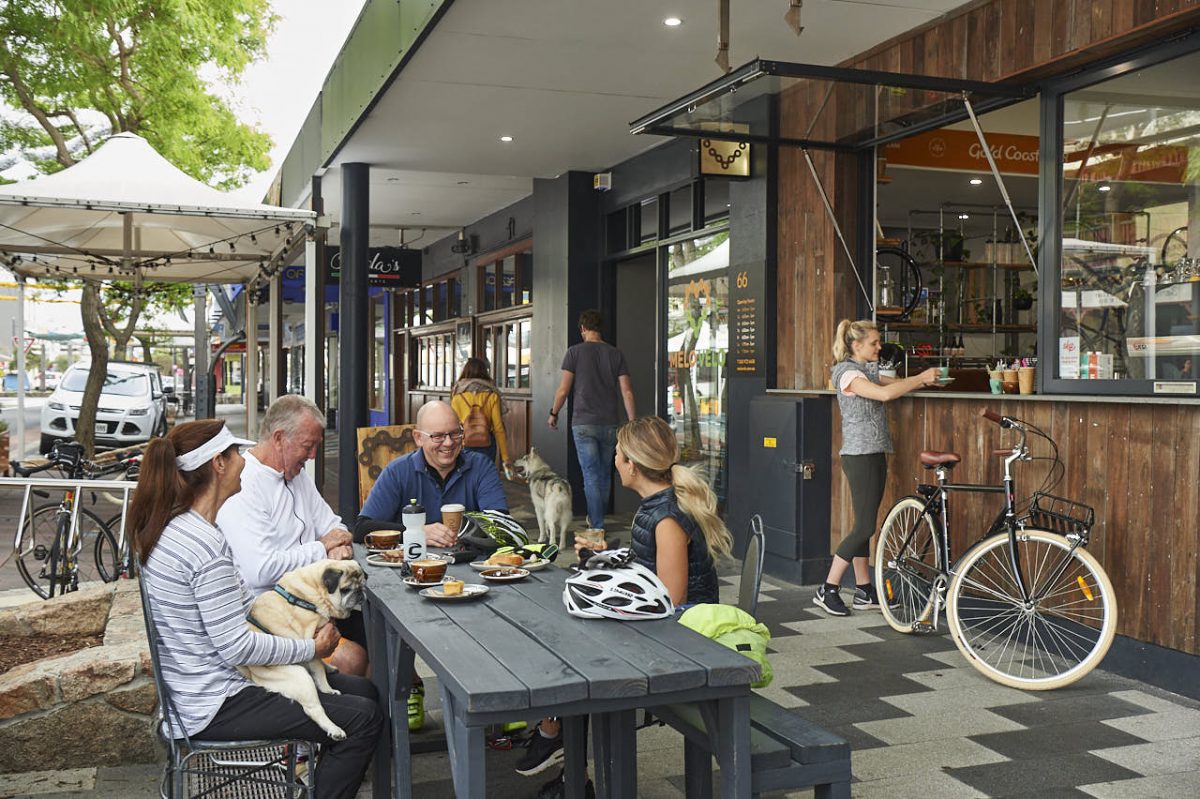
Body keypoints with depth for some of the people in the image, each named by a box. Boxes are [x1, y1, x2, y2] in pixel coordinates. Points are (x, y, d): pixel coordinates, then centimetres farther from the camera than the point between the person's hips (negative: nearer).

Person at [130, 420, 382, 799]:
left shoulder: (173, 528, 5)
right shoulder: (204, 544, -26)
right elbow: (237, 647, -25)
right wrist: (312, 648, -13)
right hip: (217, 705, -10)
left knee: (363, 691, 12)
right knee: (364, 718, -11)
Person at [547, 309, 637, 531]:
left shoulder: (575, 352, -3)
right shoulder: (616, 354, 6)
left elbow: (563, 389, -3)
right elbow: (627, 392, 0)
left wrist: (553, 414, 12)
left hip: (583, 423, -3)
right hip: (610, 423, 3)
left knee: (591, 475, -2)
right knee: (605, 473, 16)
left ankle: (597, 527, -5)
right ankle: (596, 518, 29)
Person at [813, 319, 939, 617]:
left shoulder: (868, 370, 17)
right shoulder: (848, 373, -14)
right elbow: (886, 393, -26)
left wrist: (924, 380, -4)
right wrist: (921, 378, -19)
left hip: (874, 455, 9)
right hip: (860, 456, -9)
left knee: (864, 525, 11)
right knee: (865, 527, -9)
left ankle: (864, 591, 17)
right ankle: (827, 590, -4)